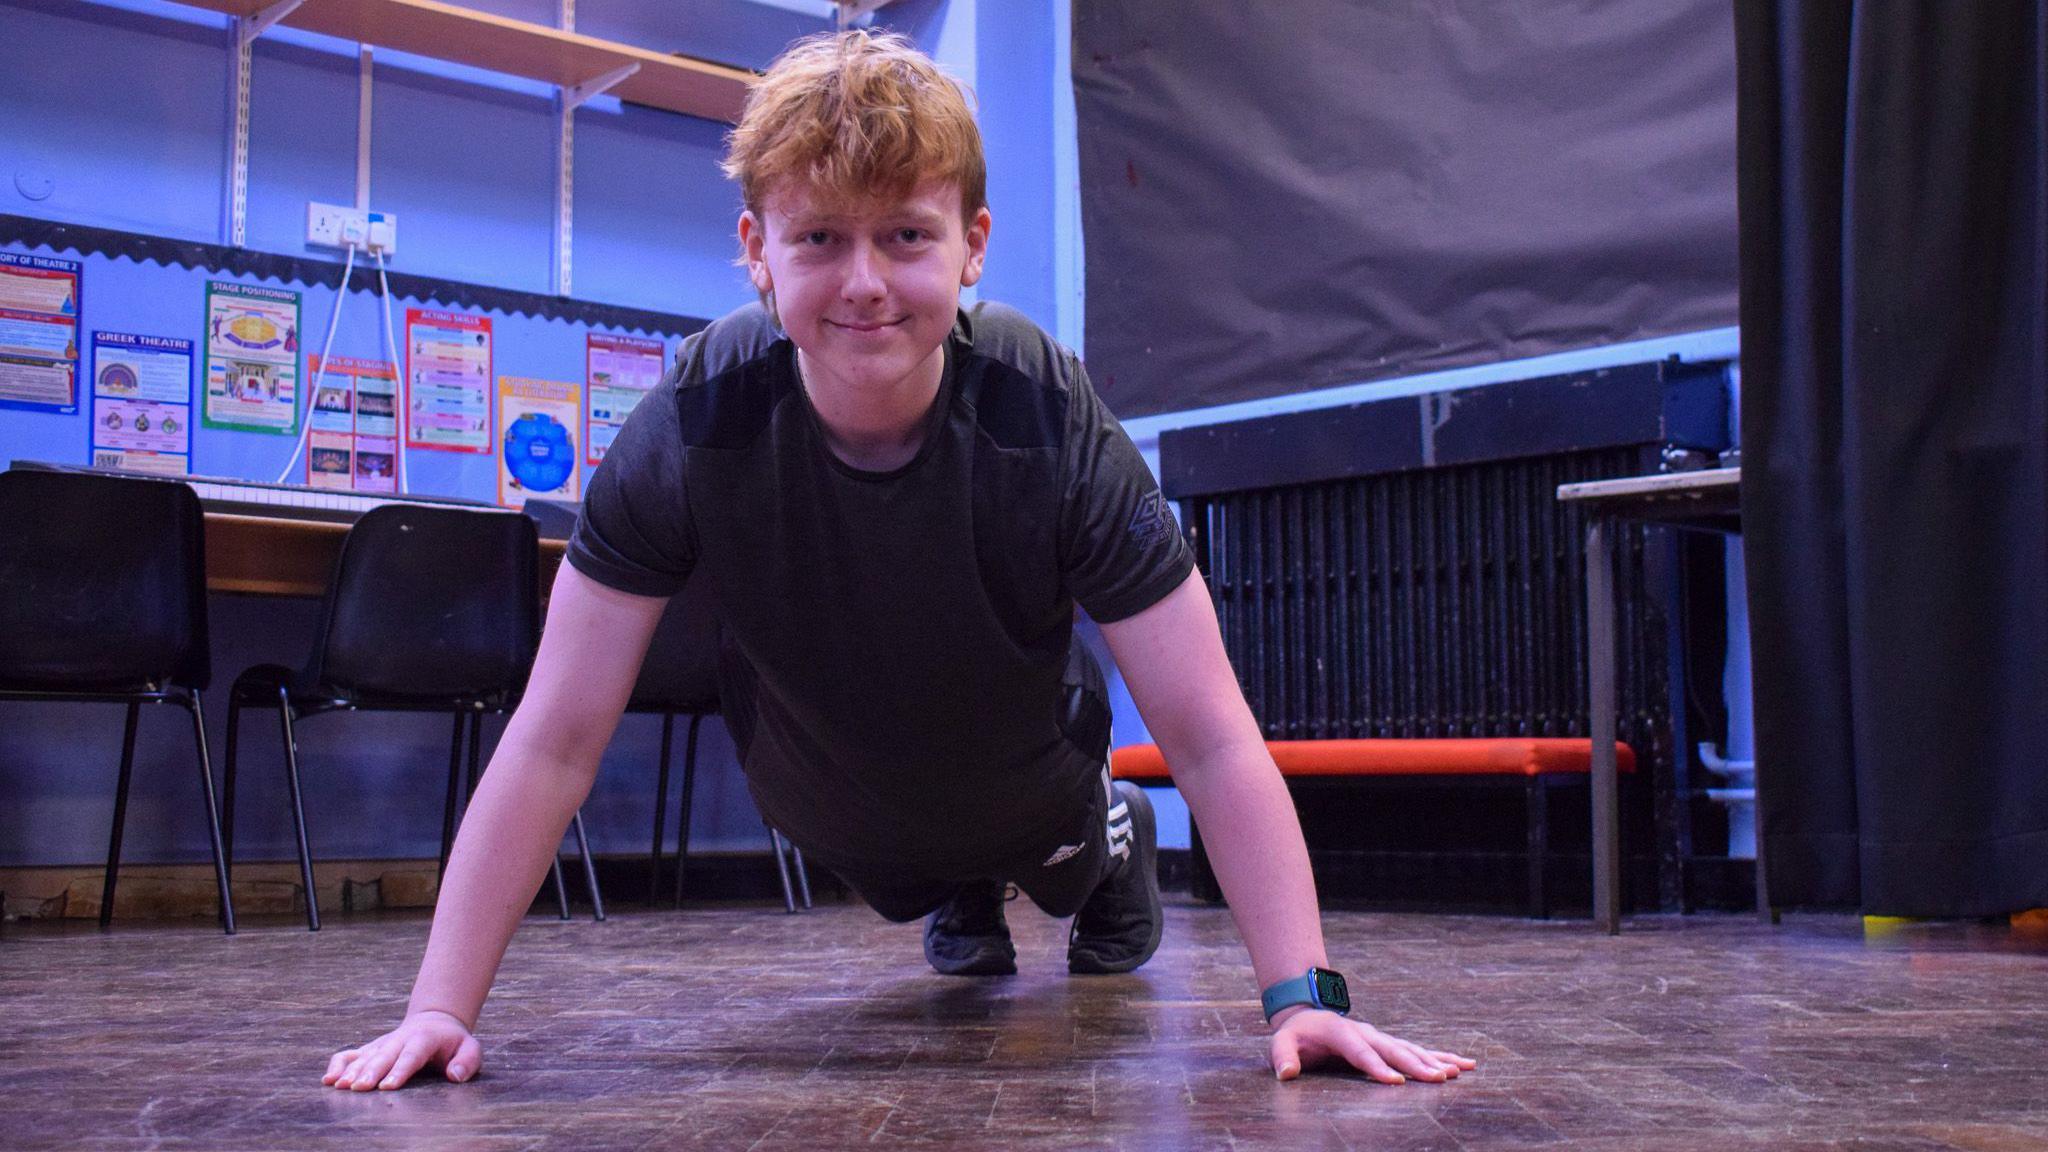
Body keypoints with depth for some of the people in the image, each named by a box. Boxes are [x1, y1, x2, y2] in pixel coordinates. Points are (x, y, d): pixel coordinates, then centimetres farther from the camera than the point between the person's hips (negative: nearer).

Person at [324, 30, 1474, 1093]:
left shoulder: (1055, 424, -35)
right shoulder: (693, 430, -34)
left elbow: (1214, 742, -33)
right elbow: (554, 742, -29)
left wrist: (1302, 995, -41)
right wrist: (441, 1009, -34)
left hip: (1026, 783, -1)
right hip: (831, 812, 1)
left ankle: (1111, 855, 54)